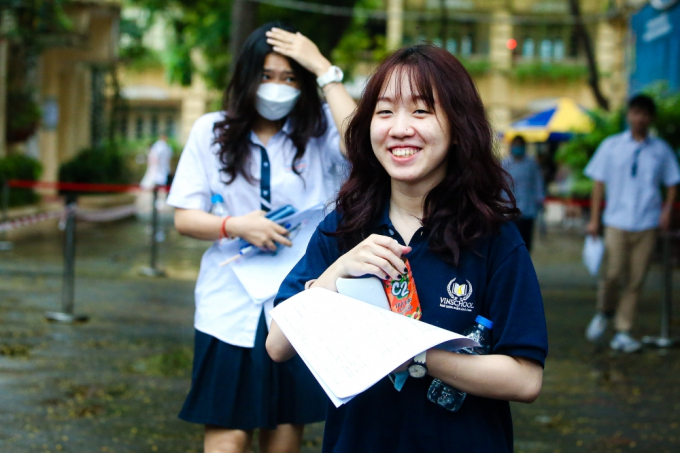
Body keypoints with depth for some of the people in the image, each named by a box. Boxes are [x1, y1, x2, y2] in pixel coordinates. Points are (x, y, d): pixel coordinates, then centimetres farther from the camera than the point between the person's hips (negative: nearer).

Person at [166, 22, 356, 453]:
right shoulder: (212, 131, 2)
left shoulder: (319, 130, 1)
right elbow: (185, 217, 2)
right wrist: (235, 226, -17)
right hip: (231, 309, 0)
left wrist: (324, 68, -16)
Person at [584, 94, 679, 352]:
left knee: (636, 280, 1)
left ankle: (622, 333, 10)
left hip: (647, 224, 1)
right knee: (612, 273, -11)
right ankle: (604, 313, 19)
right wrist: (594, 219, 3)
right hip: (617, 222, -1)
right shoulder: (611, 146, 5)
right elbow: (599, 183, 7)